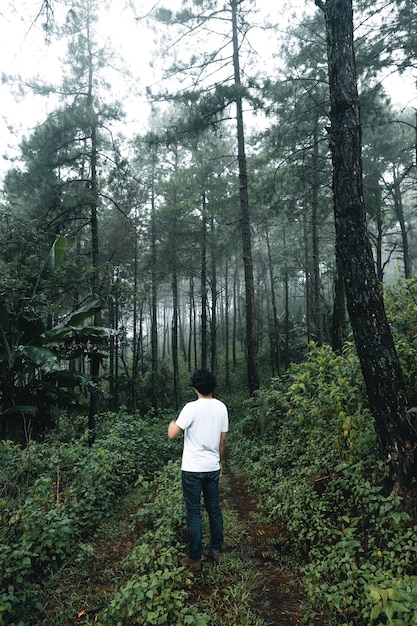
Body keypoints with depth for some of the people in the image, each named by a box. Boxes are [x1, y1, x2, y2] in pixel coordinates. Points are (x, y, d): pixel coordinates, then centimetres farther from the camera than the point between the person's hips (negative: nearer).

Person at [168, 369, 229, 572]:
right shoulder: (221, 407, 0)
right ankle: (216, 550, 30)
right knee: (214, 509, 17)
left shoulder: (192, 408, -18)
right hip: (212, 468, 5)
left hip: (192, 469, -5)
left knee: (194, 513, 5)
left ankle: (194, 558, 15)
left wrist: (172, 423, 4)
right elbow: (222, 440, 7)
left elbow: (172, 434, -18)